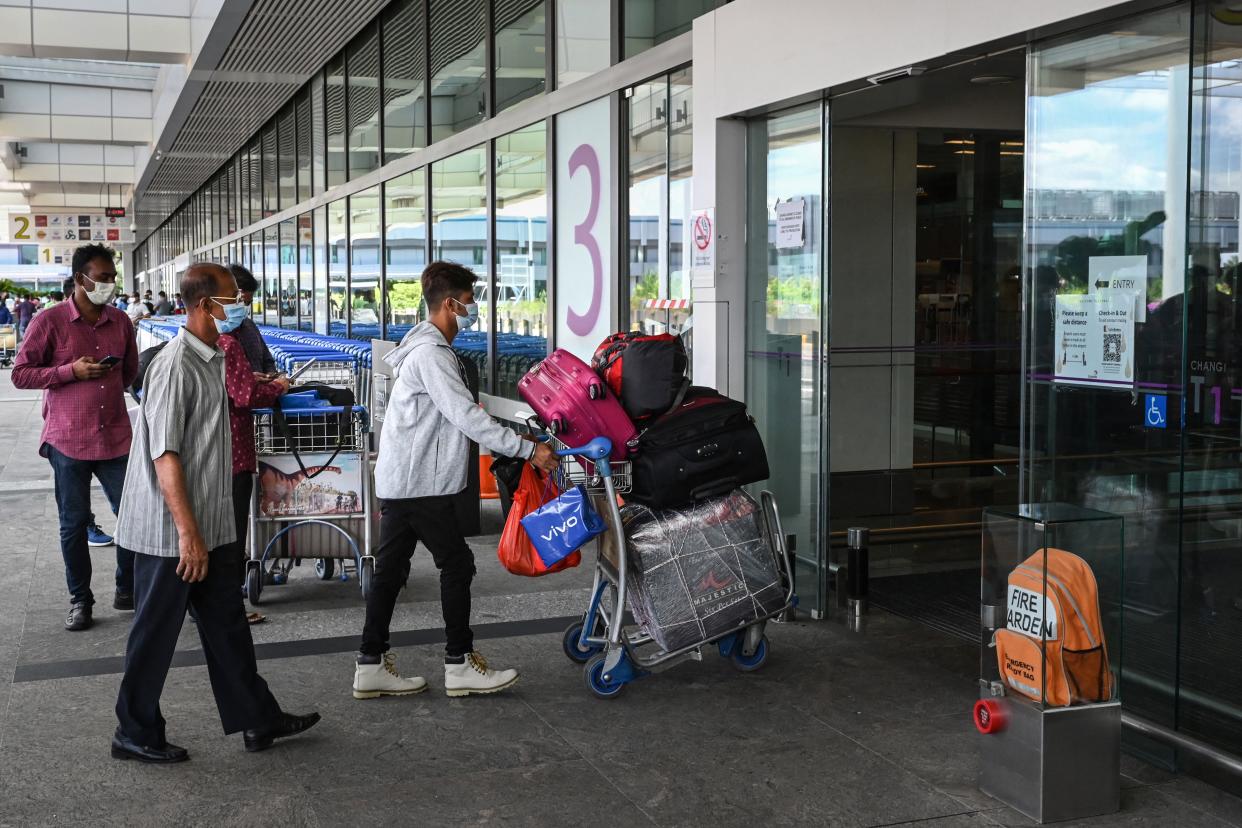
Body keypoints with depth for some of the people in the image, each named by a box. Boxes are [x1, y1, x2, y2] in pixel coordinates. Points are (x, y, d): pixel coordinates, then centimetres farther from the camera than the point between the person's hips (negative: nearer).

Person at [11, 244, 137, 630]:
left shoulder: (120, 322, 7)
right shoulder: (50, 322, -6)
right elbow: (20, 374, -6)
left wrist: (113, 385, 7)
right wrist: (71, 371, -16)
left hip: (115, 436, 4)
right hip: (68, 439, -3)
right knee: (74, 522, 6)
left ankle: (128, 590, 21)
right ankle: (80, 601, 19)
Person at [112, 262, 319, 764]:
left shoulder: (212, 360, 10)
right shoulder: (175, 366, -19)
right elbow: (164, 456, -22)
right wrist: (187, 533, -23)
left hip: (211, 527, 9)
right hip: (171, 533, -9)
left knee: (227, 624, 15)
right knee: (156, 633, 4)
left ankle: (257, 720, 24)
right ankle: (136, 734, 19)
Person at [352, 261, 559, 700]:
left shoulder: (428, 348, 18)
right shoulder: (432, 354, -17)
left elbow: (460, 412, 23)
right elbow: (467, 417, -24)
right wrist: (528, 449, -22)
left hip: (400, 479, 10)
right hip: (420, 483, -10)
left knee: (390, 568, 10)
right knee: (456, 564, -2)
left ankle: (371, 665, 14)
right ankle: (460, 664, 4)